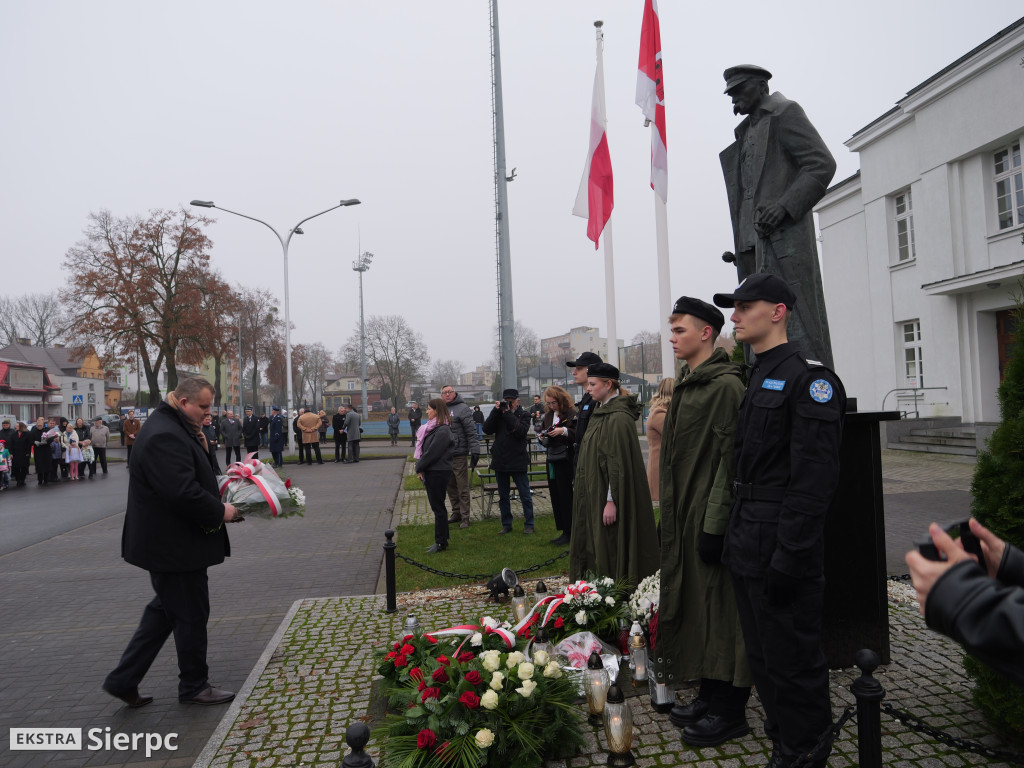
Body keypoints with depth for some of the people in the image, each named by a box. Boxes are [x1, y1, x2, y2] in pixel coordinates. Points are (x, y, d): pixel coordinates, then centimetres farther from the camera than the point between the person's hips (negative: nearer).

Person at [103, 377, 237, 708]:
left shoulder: (175, 428, 10)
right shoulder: (165, 436, -25)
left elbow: (199, 472, 19)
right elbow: (183, 493, -31)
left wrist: (203, 447, 2)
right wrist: (220, 512, -19)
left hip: (167, 542, 11)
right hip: (174, 546, -11)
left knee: (165, 610, 21)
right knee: (191, 615, 5)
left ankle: (123, 680, 29)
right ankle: (194, 686, 23)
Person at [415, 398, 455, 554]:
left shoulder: (442, 431, -17)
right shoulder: (432, 428, 13)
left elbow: (432, 453, -20)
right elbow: (424, 450, 14)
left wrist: (419, 468, -10)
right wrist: (420, 468, 3)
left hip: (438, 473, -9)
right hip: (431, 472, 9)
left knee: (438, 507, -2)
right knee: (437, 507, 14)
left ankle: (441, 542, 6)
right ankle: (441, 540, 22)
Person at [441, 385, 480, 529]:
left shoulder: (462, 408, -7)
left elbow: (471, 432, -12)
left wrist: (475, 451, -17)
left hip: (459, 455, -7)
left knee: (463, 488, -1)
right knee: (450, 486, 14)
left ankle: (465, 517, 6)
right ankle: (456, 513, 26)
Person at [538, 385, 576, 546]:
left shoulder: (571, 413, -9)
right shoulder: (548, 415, 14)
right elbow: (542, 431, 21)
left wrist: (564, 431, -25)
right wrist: (542, 437, 0)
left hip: (565, 459, -7)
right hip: (552, 459, 8)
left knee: (565, 495, -3)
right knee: (555, 495, 10)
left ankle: (569, 532, 6)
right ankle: (563, 530, 19)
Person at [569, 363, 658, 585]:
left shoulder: (618, 418, -18)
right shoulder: (603, 413, 12)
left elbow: (618, 462, -22)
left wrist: (611, 500, -23)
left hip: (607, 494, -10)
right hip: (595, 493, 10)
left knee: (610, 549, -2)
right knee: (596, 548, 14)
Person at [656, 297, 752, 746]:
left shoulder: (726, 385, -14)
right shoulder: (685, 385, 14)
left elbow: (730, 458, -19)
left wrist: (714, 524, -21)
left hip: (710, 519, -9)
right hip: (684, 516, 9)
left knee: (719, 607, 0)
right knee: (694, 605, 15)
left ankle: (730, 711, 14)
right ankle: (709, 696, 29)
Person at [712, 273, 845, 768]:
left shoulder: (808, 378, -15)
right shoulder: (756, 379, 14)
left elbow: (814, 480, -21)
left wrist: (788, 557, -23)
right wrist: (734, 536, 16)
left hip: (782, 546, -9)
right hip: (748, 549, 9)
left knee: (792, 662, 5)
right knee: (763, 658, 21)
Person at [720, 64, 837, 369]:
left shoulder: (785, 113, 5)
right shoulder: (747, 132, 27)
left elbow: (823, 164, -6)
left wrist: (785, 206, -19)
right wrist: (740, 250, 13)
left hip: (785, 241, -8)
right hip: (755, 246, 8)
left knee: (798, 328, -11)